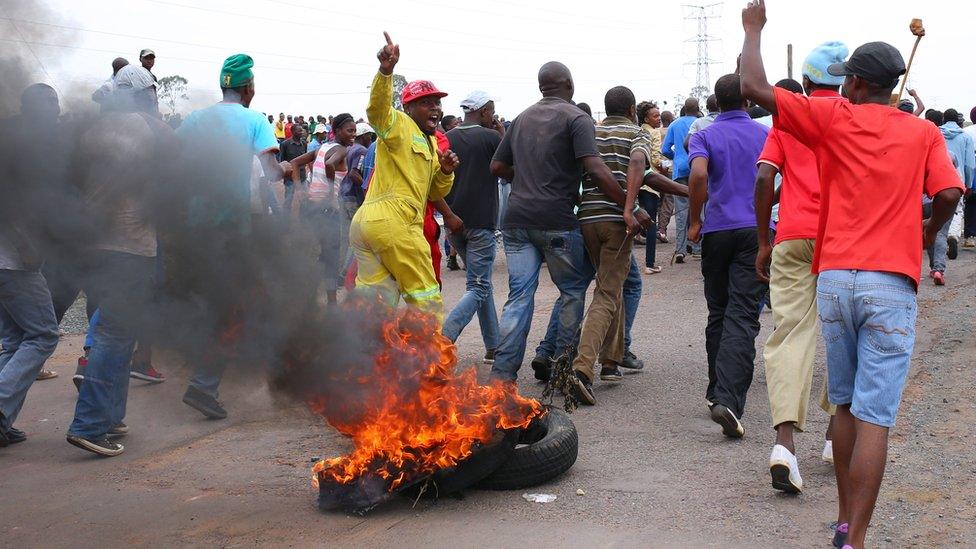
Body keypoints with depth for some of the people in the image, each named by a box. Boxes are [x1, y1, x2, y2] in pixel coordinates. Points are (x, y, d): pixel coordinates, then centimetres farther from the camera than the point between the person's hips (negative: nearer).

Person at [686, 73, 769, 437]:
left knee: (718, 313, 15)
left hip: (717, 230, 1)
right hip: (757, 230, -1)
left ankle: (716, 392, 24)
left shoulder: (705, 136, 4)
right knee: (743, 317, -8)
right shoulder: (766, 135, 9)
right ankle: (729, 400, -22)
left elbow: (699, 174, -16)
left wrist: (694, 221, -6)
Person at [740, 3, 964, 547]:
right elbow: (949, 193, -6)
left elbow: (754, 86, 0)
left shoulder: (833, 118, 4)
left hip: (835, 278, 1)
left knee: (846, 405, 16)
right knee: (875, 418, -5)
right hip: (892, 285, -1)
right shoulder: (924, 133, 7)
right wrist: (929, 231, 15)